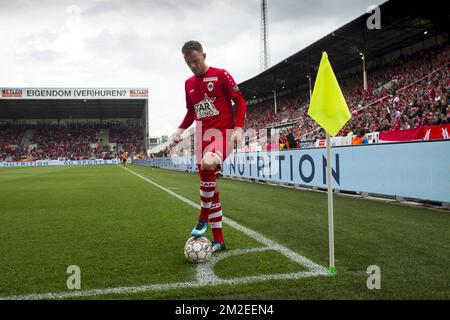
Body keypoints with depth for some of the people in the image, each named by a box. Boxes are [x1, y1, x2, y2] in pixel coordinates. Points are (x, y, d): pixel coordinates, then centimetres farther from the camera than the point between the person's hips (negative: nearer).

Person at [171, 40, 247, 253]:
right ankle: (218, 240, 13)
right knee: (208, 183, 4)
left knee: (207, 164, -36)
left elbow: (240, 102, -3)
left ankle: (204, 218, -15)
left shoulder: (221, 75, -3)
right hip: (202, 134, 6)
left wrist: (238, 127, -16)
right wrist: (181, 130, 8)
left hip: (223, 132, -6)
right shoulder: (189, 83, 14)